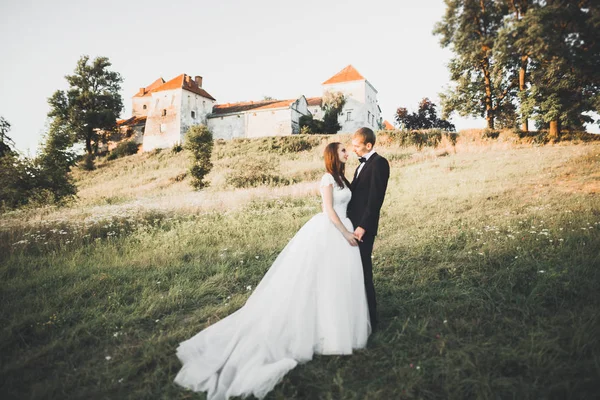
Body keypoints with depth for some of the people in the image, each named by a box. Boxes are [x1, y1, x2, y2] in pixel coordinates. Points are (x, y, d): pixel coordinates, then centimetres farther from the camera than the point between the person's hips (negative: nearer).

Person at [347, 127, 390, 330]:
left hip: (363, 226, -9)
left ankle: (369, 320, 13)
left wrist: (363, 226, -22)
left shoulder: (379, 163, -11)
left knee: (363, 272, -1)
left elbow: (375, 198, -19)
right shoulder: (363, 164, 19)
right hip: (353, 223, 9)